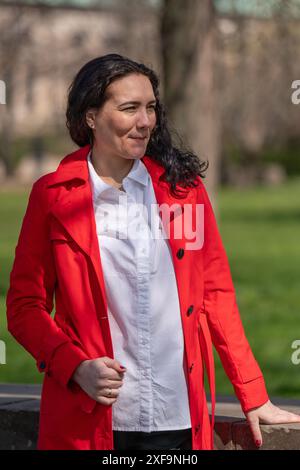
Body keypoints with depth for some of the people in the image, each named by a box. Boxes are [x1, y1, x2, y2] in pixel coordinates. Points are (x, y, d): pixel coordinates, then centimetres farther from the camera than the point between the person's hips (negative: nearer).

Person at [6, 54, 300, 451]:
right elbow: (24, 307, 4)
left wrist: (253, 396, 7)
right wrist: (76, 367, -12)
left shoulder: (183, 185, 6)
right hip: (88, 421, -1)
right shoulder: (53, 195, 1)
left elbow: (217, 294, 9)